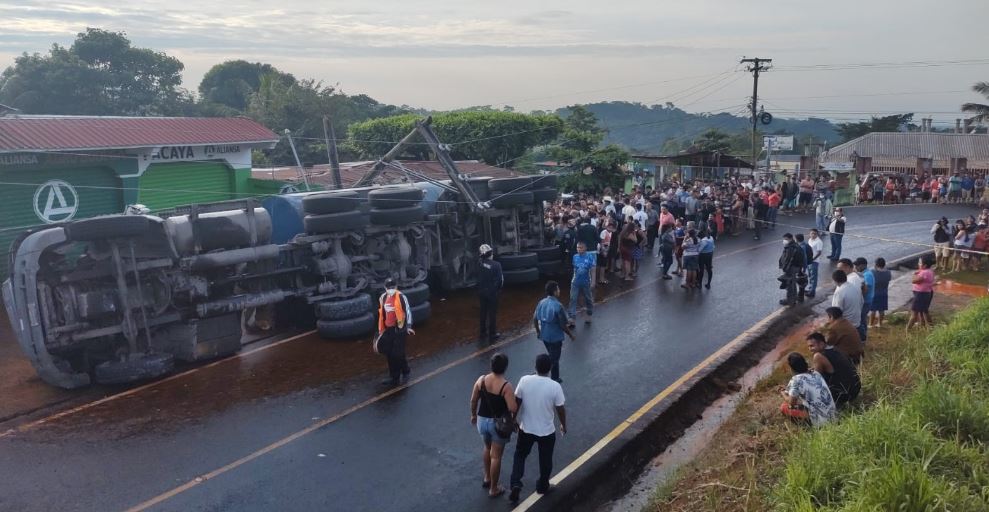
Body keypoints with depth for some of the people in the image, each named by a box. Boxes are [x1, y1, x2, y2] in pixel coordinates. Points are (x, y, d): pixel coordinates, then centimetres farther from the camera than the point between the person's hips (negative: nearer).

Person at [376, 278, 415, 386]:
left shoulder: (401, 297, -8)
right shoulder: (382, 298, 11)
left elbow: (408, 311, -8)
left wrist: (408, 326, -13)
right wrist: (380, 330, 21)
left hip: (399, 329, -6)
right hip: (388, 330, 6)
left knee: (398, 353, -6)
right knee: (390, 354, 8)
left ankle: (405, 370, 20)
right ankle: (394, 378, 18)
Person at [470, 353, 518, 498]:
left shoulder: (481, 380, -10)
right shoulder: (506, 385, -24)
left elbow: (473, 400, 0)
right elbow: (513, 409, -26)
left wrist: (473, 415, 17)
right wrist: (517, 401, -4)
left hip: (482, 420, 5)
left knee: (487, 448, 30)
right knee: (496, 456, 11)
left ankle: (487, 478, 45)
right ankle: (493, 489, 25)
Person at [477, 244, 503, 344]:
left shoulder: (480, 264, -7)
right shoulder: (496, 265, -19)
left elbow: (478, 279, -5)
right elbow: (500, 280, -16)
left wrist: (480, 289, 7)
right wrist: (498, 289, 1)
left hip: (482, 292, 4)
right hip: (492, 292, -4)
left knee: (483, 313, 16)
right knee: (492, 313, 7)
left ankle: (483, 334, 26)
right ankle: (492, 335, 14)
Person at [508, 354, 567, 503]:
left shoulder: (524, 380, -15)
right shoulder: (555, 386, -20)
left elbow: (517, 402, -5)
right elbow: (560, 409, -10)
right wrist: (563, 425, 9)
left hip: (526, 429, 2)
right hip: (547, 431, -1)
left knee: (520, 455, 22)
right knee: (545, 459, 21)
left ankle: (516, 484, 8)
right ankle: (542, 486, 38)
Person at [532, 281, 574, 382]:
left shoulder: (541, 303, -5)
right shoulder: (558, 306, -24)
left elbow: (535, 319, 4)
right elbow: (563, 325, -19)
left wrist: (538, 332, 19)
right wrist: (571, 334, -2)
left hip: (544, 336, 7)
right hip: (555, 337, -7)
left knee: (553, 356, 24)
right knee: (554, 360, 9)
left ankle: (555, 378, 36)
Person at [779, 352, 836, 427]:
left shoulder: (796, 379, -11)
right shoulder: (816, 374, 10)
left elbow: (792, 402, -11)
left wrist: (783, 393, 10)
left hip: (818, 421, -7)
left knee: (783, 407, 2)